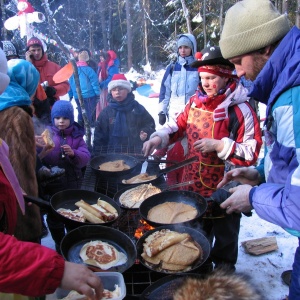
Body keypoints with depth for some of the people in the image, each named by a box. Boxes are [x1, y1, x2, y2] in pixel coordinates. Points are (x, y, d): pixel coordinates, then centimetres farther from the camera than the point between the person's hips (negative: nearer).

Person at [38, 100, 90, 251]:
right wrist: (42, 153, -35)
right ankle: (59, 244, 32)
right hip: (52, 183, -2)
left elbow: (86, 157, -7)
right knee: (54, 216, 11)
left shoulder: (76, 134, 0)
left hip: (73, 182, 2)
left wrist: (74, 154, -25)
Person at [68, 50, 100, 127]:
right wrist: (98, 94, -4)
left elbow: (70, 84, 9)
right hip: (89, 96, -5)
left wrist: (70, 96, 17)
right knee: (90, 114, 4)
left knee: (80, 113, 17)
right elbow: (95, 83, -12)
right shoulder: (89, 70, -13)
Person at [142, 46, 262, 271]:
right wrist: (158, 137, -6)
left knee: (225, 235, 17)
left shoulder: (240, 109, -19)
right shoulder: (195, 102, 1)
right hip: (193, 184, 6)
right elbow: (179, 125, 12)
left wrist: (219, 146, -29)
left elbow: (252, 152, -20)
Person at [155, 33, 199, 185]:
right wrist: (162, 111, 4)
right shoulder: (172, 68, 10)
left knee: (190, 149, -1)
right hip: (174, 114, 2)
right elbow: (164, 90, 9)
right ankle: (172, 183, 12)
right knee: (173, 150, 2)